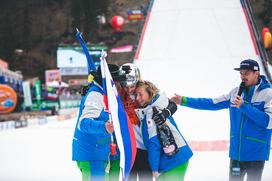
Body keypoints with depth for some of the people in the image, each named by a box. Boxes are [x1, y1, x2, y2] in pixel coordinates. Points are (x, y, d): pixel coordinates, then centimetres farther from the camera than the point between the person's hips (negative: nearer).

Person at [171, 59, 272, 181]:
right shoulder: (235, 92, 8)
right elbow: (212, 104, 11)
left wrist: (244, 106, -19)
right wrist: (184, 101, 8)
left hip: (256, 154, -5)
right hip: (236, 151, 5)